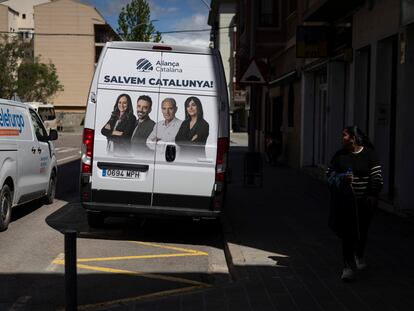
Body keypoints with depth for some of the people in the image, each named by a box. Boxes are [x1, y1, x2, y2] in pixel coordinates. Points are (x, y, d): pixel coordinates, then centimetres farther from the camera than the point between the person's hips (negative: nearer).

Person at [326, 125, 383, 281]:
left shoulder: (369, 154, -4)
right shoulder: (340, 155, 3)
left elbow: (376, 177, -4)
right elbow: (330, 173, 8)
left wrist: (372, 196, -11)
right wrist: (341, 178, -12)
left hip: (363, 200, 0)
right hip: (345, 201, 1)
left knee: (362, 230, 16)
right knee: (347, 233, -5)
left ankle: (359, 255, 44)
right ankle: (348, 266, 0)